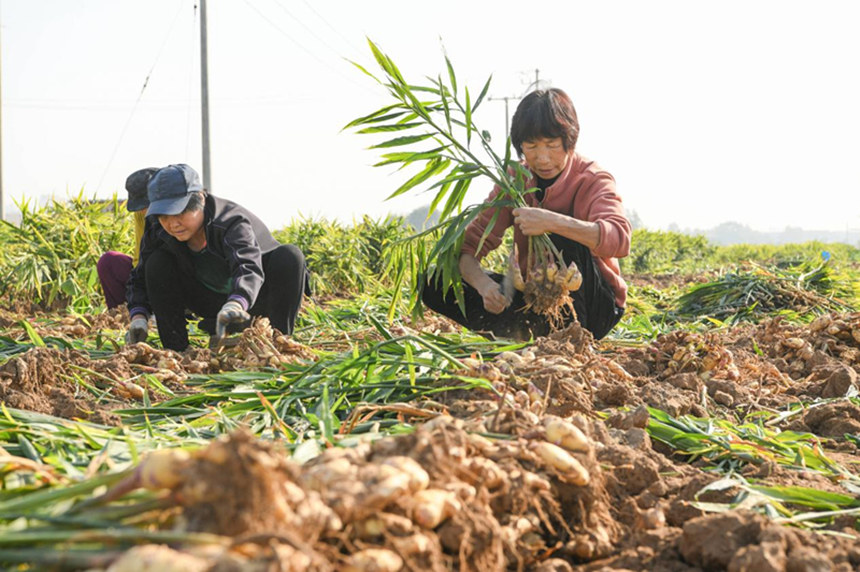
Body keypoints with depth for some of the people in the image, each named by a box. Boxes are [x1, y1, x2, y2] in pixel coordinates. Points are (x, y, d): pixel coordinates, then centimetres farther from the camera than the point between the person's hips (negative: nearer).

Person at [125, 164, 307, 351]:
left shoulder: (232, 223, -32)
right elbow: (140, 279, -3)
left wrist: (236, 305, -71)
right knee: (157, 263, -14)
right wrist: (138, 316, -23)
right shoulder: (159, 235, -13)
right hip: (215, 305, 5)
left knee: (289, 256, -34)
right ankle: (175, 348, -13)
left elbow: (248, 267, -50)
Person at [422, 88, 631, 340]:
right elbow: (469, 246, -8)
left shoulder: (594, 180, -14)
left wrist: (552, 222, -49)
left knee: (563, 237, -34)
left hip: (595, 306, -4)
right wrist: (482, 283, -32)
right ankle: (520, 332, -18)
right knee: (435, 284, -10)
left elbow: (620, 239, -36)